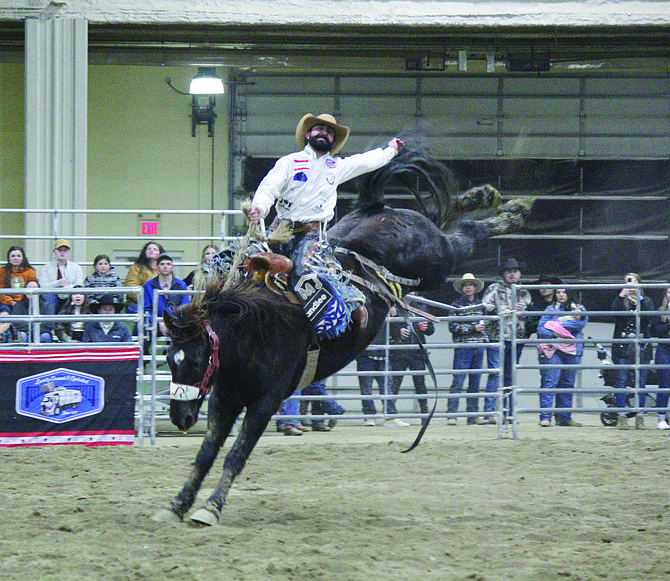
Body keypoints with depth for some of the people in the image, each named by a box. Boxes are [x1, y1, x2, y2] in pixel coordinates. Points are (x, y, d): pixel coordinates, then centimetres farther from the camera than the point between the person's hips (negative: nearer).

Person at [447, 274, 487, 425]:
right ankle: (451, 414, -10)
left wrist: (485, 337, 11)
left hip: (479, 348, 5)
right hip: (462, 346, -5)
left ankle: (473, 415, 10)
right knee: (458, 382, -9)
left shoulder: (481, 305, 14)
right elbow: (453, 327, -8)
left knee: (475, 383, 7)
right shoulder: (457, 305, -1)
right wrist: (473, 328, -13)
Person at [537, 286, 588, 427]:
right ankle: (545, 417, -16)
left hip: (572, 351, 2)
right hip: (553, 350, -2)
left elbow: (581, 323, -5)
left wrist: (561, 323, -8)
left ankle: (564, 417, 11)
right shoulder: (550, 310, 11)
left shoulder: (579, 309, 15)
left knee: (568, 384, 5)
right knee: (550, 382, -12)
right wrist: (554, 334, -17)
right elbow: (541, 329, 1)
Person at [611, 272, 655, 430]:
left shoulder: (647, 301, 12)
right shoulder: (621, 301, 11)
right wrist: (622, 295, -20)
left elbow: (651, 315, -7)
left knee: (641, 383, 1)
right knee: (621, 381, -5)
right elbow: (614, 310, -10)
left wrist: (640, 299, -15)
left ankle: (640, 417, 5)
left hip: (642, 346, 1)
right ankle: (621, 417, -2)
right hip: (623, 346, -1)